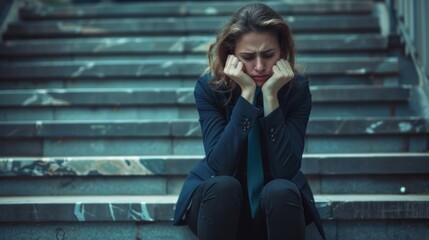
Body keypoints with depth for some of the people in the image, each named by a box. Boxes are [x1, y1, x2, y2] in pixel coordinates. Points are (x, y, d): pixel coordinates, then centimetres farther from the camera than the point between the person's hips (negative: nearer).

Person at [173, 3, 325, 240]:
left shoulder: (297, 88, -16)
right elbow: (221, 167, -27)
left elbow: (286, 170, -24)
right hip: (218, 198, 0)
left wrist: (270, 95, -31)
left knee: (281, 190, -32)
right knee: (223, 186, -33)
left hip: (275, 204, 1)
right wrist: (247, 94, -31)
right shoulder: (209, 86, -17)